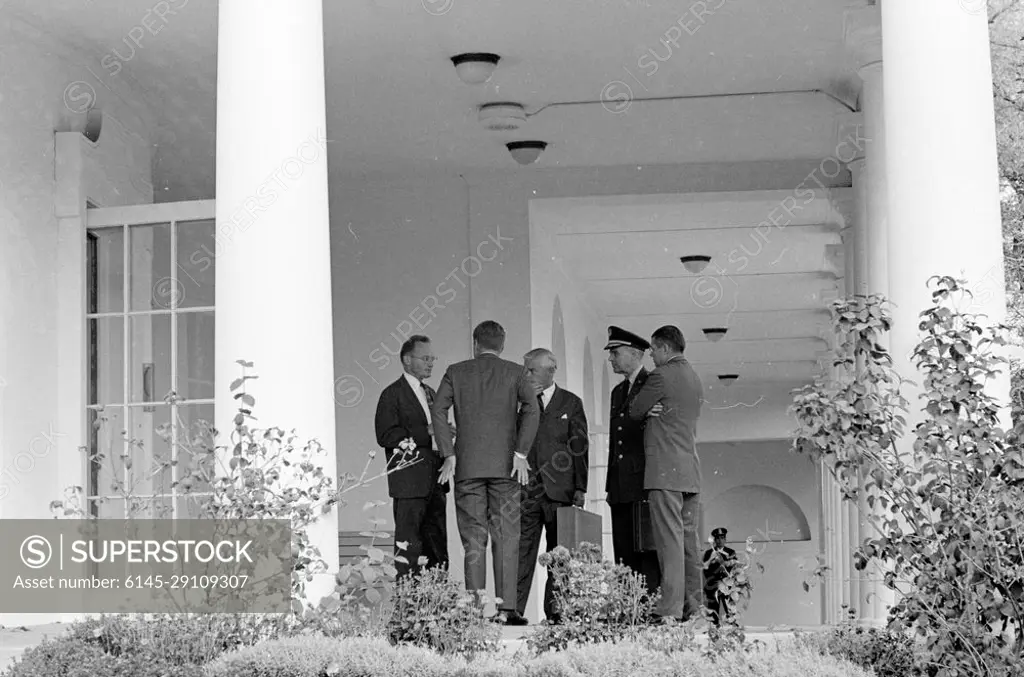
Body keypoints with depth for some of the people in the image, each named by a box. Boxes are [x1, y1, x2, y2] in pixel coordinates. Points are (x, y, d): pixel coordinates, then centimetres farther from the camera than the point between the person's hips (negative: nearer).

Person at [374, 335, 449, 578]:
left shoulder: (430, 393, 21)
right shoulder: (392, 394, -5)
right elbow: (385, 436, -16)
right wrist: (426, 432, -18)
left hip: (435, 481, 8)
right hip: (410, 482, -8)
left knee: (437, 546, 7)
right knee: (409, 545, -7)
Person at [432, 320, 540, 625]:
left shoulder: (456, 372, 8)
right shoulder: (515, 372, 6)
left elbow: (438, 410, -3)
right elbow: (531, 409, -8)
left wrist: (448, 455, -3)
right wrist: (521, 452, -7)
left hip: (467, 464, 1)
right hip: (505, 465, 0)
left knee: (473, 541, 3)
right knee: (506, 538, 1)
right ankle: (505, 607, -6)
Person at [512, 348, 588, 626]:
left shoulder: (571, 403, 9)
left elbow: (580, 447, 4)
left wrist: (580, 488, -1)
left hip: (560, 489, 0)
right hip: (525, 488, 1)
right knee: (521, 551, -7)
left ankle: (556, 610, 8)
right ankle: (514, 610, -11)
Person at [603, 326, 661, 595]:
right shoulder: (618, 392, 23)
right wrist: (611, 484, 16)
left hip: (644, 482, -7)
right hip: (621, 488, 7)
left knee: (648, 555, -11)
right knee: (624, 555, 2)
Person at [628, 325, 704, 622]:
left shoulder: (662, 376, -8)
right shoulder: (695, 380, 19)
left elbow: (634, 412, -1)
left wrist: (645, 408, 19)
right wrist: (655, 410, 6)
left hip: (665, 468, -8)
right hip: (690, 469, 8)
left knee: (670, 539, -11)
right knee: (689, 539, 10)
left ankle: (671, 608, -15)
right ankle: (693, 607, 11)